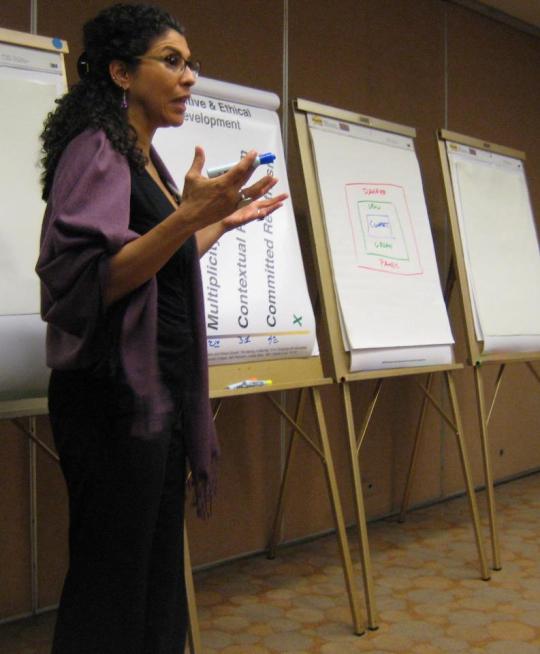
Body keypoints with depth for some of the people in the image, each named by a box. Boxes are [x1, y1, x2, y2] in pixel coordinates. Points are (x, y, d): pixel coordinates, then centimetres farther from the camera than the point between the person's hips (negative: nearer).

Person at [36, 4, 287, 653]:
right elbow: (91, 281, -23)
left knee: (158, 572, 14)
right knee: (113, 580, -1)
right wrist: (188, 215, -32)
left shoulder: (144, 157, 16)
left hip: (160, 390, 9)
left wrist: (225, 219, 26)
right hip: (115, 390, -9)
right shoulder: (96, 148, -11)